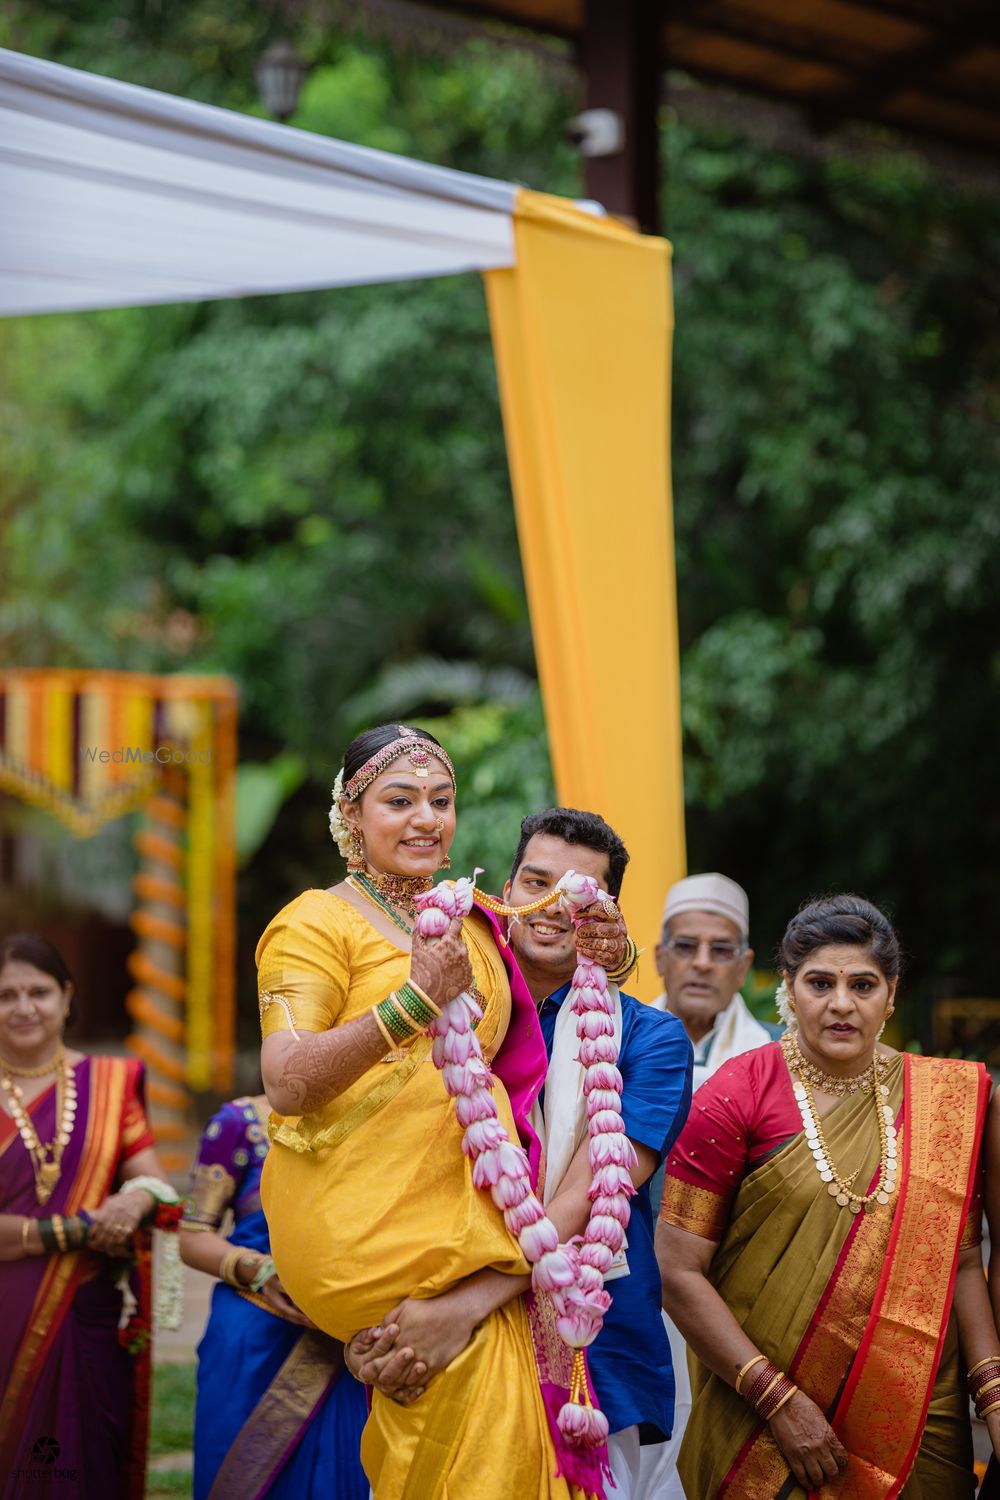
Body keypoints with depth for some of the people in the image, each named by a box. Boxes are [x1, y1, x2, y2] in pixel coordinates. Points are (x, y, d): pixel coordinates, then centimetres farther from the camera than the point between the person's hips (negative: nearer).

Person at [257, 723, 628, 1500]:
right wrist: (414, 1004, -23)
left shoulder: (474, 924, 17)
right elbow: (285, 1085, -12)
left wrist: (605, 958, 6)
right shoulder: (315, 923, -1)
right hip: (361, 1221, -6)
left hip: (465, 1197, 6)